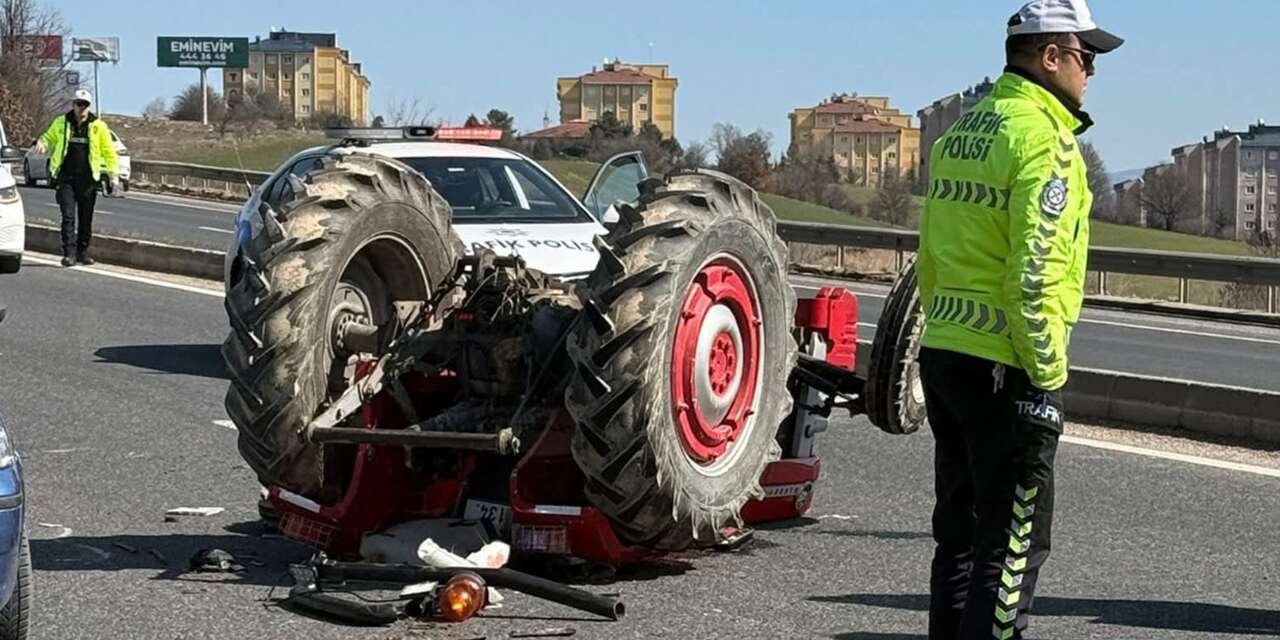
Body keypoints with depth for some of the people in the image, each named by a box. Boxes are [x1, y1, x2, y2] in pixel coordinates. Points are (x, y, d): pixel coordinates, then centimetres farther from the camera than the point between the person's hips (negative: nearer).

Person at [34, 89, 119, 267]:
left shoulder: (98, 126, 3)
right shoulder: (61, 123, 6)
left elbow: (109, 152, 7)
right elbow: (49, 137, 21)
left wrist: (113, 174, 1)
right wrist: (42, 143, -3)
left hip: (87, 179, 0)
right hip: (66, 178, 0)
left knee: (86, 219, 7)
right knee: (68, 216, -9)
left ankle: (82, 251, 19)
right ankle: (69, 253, -11)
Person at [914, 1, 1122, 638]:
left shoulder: (960, 132, 14)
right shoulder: (1043, 136, -13)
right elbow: (1035, 271, -20)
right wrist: (1046, 375, -16)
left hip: (941, 354, 9)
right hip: (1003, 366, -9)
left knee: (959, 529, 17)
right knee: (1014, 542, -2)